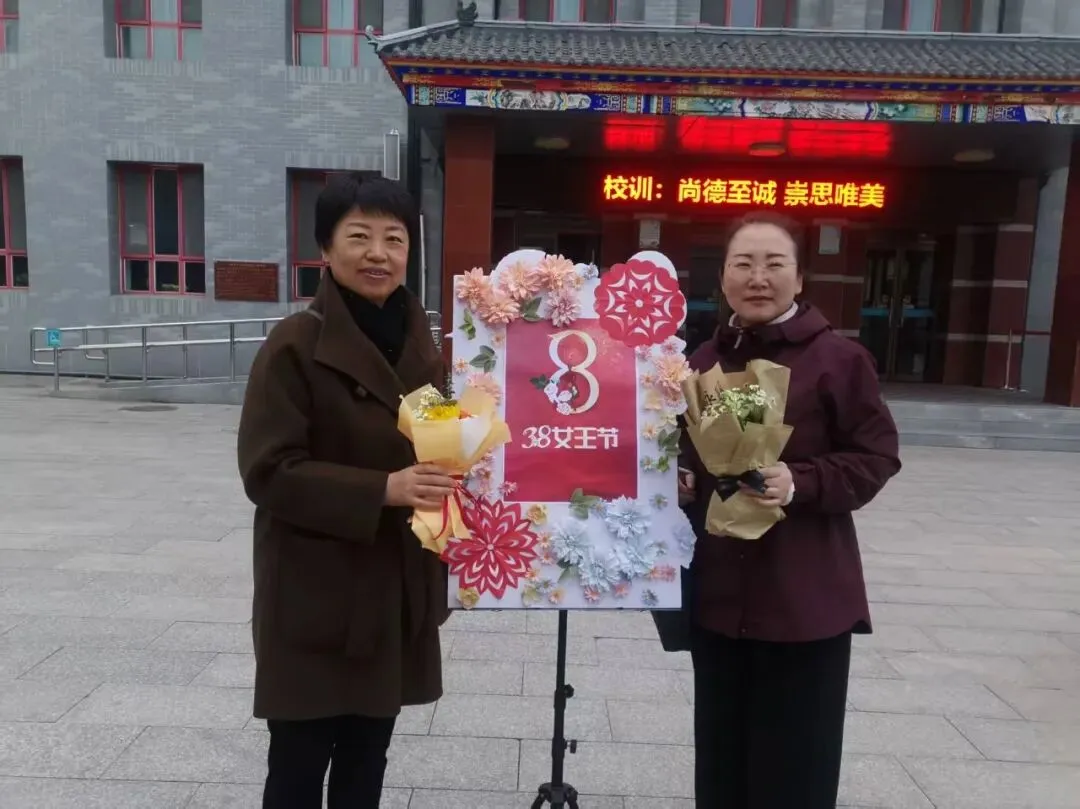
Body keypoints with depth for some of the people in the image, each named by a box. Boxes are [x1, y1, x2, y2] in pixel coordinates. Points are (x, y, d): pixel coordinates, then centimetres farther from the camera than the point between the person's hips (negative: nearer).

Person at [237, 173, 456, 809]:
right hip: (315, 594, -5)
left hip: (396, 587, 5)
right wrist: (382, 490, -25)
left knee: (367, 757, 19)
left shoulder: (420, 342, 5)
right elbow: (268, 471, -17)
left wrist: (445, 480, -5)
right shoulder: (296, 344, -13)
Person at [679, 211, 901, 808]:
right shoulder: (703, 361, 8)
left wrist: (801, 483, -22)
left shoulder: (838, 358, -8)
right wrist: (680, 481, -1)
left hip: (805, 596, -4)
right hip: (717, 590, 5)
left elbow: (878, 457, -8)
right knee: (721, 757, 16)